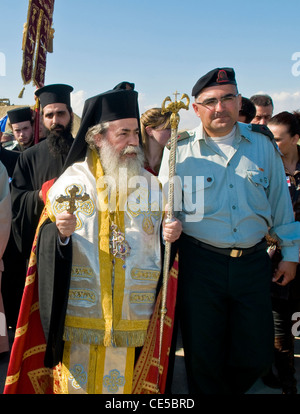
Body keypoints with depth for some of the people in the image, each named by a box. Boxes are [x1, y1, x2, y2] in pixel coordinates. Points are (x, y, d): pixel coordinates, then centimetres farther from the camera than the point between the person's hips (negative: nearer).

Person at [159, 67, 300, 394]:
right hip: (199, 262, -2)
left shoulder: (262, 145, 6)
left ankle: (228, 389, 41)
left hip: (253, 264, 2)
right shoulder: (179, 149, 0)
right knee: (203, 358, 9)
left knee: (256, 356, 11)